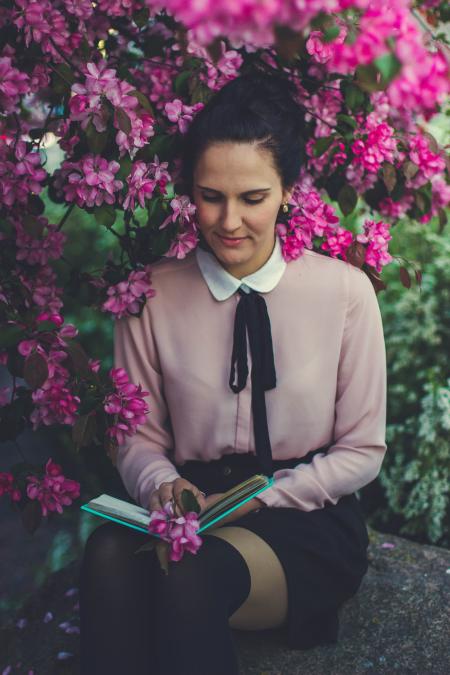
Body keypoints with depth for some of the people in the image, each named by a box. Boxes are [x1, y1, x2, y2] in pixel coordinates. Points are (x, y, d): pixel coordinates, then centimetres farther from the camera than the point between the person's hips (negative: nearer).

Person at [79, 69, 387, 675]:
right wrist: (162, 483, -15)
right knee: (108, 552, -33)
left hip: (308, 522, -1)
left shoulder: (345, 291, -4)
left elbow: (362, 451, 1)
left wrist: (258, 499, -12)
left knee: (185, 572, -34)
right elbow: (139, 437, 8)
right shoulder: (153, 295, 1)